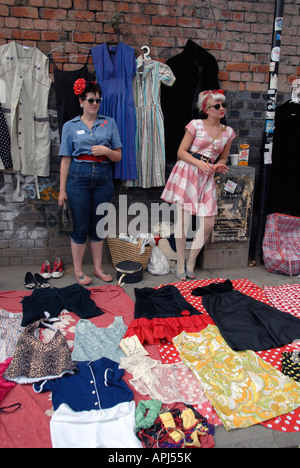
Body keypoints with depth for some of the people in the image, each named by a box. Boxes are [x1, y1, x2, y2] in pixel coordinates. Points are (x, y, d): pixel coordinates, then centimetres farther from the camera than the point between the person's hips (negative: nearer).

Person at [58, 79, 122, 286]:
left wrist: (106, 150, -14)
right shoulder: (70, 126, 6)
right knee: (81, 227, 1)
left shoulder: (109, 123, 8)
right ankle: (78, 271, 16)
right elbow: (66, 159, 3)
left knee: (98, 226, 9)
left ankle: (98, 268, 22)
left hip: (103, 179, 2)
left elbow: (118, 156, 8)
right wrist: (62, 189, 0)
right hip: (79, 179, -2)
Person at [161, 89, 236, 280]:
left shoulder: (228, 132, 12)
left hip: (207, 178, 4)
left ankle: (191, 262, 16)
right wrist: (199, 163, -16)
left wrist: (218, 166, -2)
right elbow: (181, 152, -1)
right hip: (186, 173, -4)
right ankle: (180, 265, 8)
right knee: (183, 220, -7)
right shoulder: (195, 125, 1)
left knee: (208, 224, -3)